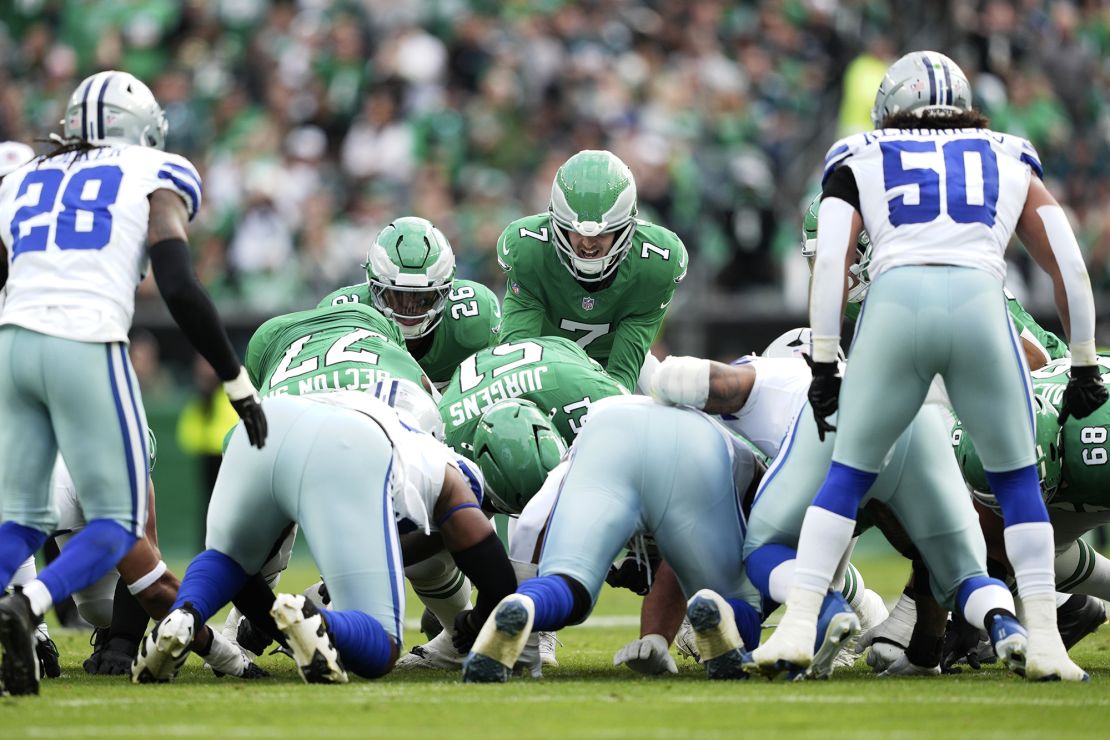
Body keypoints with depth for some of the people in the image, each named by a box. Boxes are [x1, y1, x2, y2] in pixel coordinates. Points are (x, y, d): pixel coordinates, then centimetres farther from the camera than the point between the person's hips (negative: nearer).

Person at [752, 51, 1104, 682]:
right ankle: (1045, 642, 9)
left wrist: (825, 364, 10)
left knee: (846, 479, 14)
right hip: (979, 304, 1)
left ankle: (798, 629, 4)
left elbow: (831, 259, 9)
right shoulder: (1010, 164, 28)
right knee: (1018, 481, 17)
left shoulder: (860, 163, 24)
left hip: (895, 302, 0)